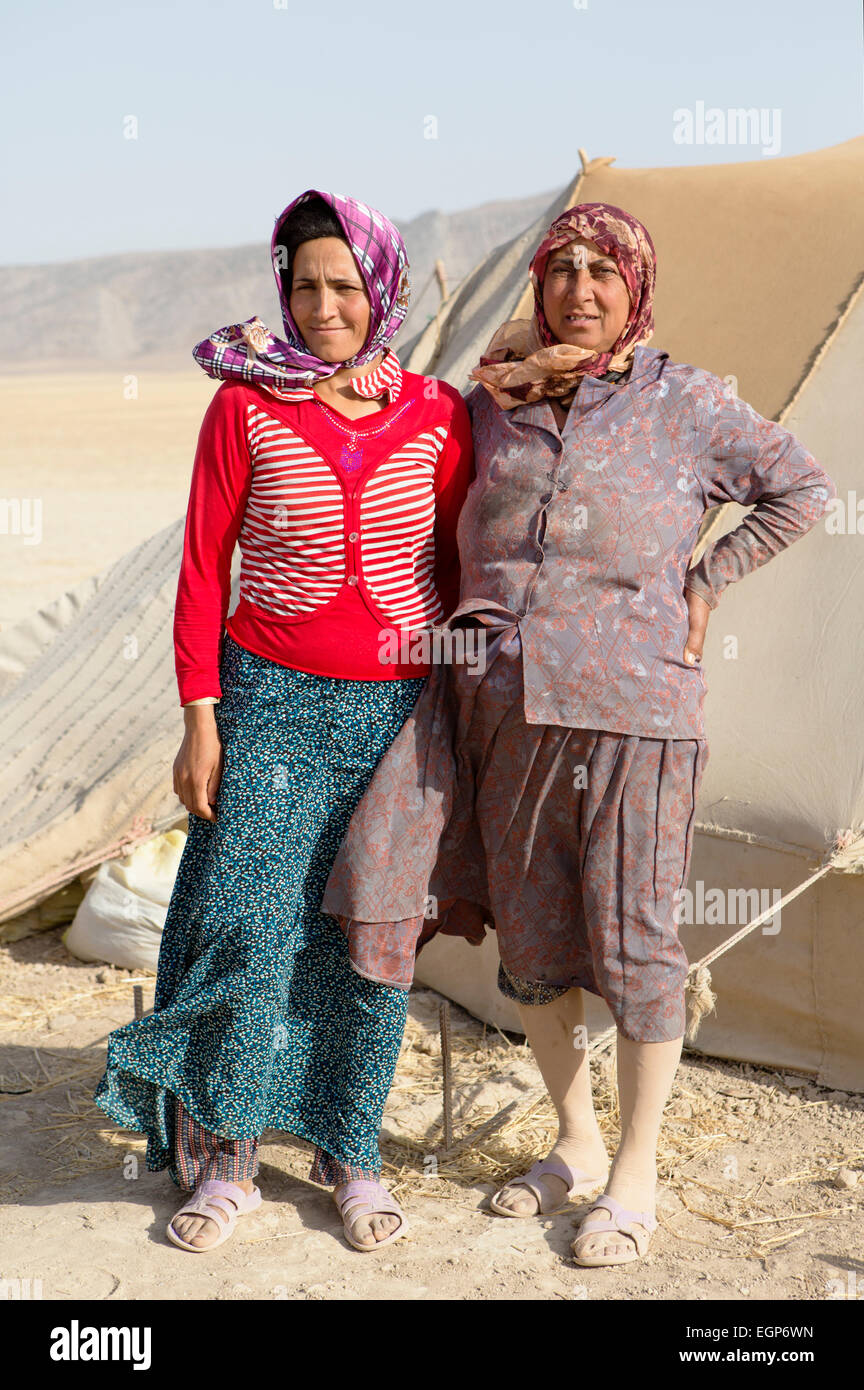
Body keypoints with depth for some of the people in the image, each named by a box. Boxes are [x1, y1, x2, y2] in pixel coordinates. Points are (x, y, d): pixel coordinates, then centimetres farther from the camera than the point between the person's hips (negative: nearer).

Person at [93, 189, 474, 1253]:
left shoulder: (436, 415, 2)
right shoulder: (244, 405, -2)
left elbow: (456, 566, 10)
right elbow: (203, 567, 0)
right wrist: (200, 715, -4)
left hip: (398, 709, 2)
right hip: (272, 699, -1)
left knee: (371, 936, 6)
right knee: (249, 921, -6)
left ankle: (350, 1151, 23)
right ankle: (225, 1155, 12)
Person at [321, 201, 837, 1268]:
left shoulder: (684, 401, 3)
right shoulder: (493, 406, 11)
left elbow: (800, 490, 9)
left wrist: (701, 588, 3)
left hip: (630, 707, -4)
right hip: (504, 706, 4)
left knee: (633, 940, 2)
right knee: (527, 939, 12)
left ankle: (635, 1173, 20)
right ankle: (575, 1145, 32)